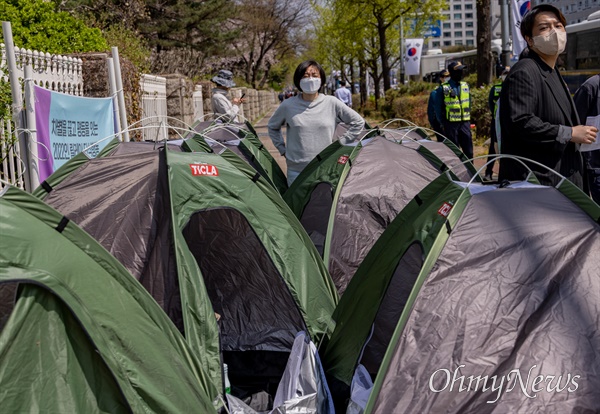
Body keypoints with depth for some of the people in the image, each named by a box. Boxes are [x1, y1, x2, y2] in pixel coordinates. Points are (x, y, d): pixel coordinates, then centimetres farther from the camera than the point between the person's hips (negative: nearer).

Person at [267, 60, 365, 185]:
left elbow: (358, 122, 10)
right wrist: (283, 149, 10)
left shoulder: (331, 103, 0)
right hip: (296, 171, 0)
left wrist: (340, 144, 4)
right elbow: (272, 127, 19)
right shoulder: (288, 106, 1)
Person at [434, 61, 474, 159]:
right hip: (451, 124, -4)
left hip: (465, 122, 4)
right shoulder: (444, 88, -5)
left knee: (468, 151, 3)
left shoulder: (465, 85, 10)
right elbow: (438, 107, 0)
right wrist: (442, 123, -1)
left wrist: (468, 118, 14)